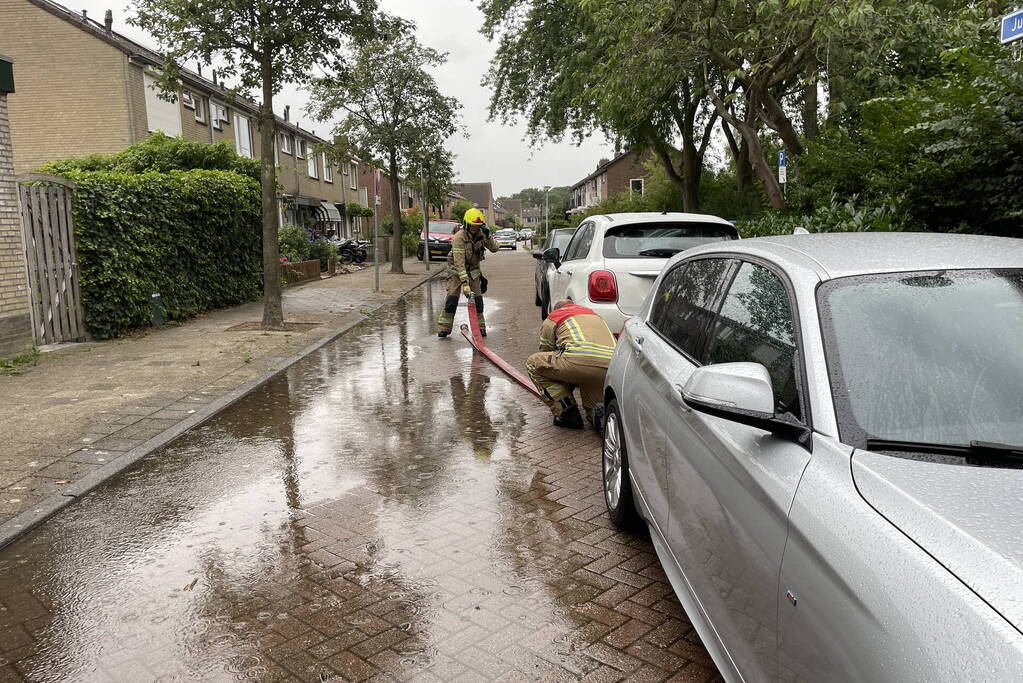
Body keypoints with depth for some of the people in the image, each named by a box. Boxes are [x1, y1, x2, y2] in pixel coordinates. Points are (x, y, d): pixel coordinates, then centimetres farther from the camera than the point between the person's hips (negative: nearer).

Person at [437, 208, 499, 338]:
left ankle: (480, 327, 11)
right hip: (457, 270, -4)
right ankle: (443, 328, -3)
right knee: (452, 298, -12)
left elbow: (494, 248, -11)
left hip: (473, 270, 4)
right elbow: (459, 262, -33)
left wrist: (488, 236, -29)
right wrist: (465, 282, -39)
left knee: (478, 299, -1)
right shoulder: (459, 237, -27)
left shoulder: (480, 234, -10)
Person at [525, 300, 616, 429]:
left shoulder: (551, 319, 26)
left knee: (533, 364, 16)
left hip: (579, 359, -6)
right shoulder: (593, 314, 41)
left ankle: (566, 414, 11)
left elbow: (545, 352, 33)